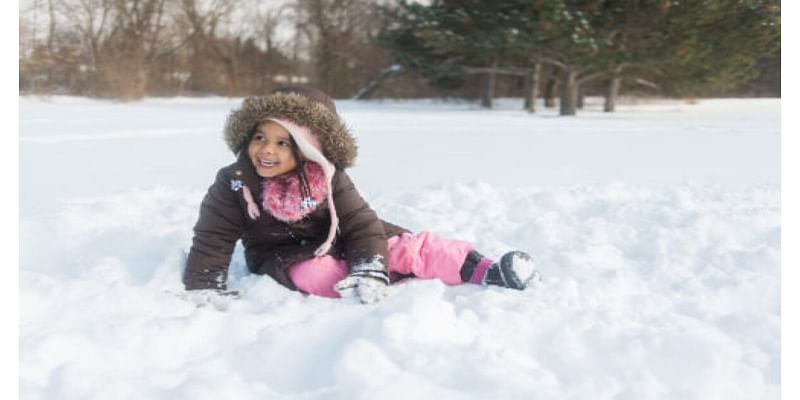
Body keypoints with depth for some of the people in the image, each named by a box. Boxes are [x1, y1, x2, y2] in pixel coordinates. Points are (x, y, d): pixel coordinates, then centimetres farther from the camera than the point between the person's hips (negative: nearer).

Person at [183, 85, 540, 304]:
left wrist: (370, 267, -35)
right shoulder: (232, 185, -15)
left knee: (409, 245, -18)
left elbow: (362, 224, -19)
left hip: (336, 244, 1)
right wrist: (203, 292, -23)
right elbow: (212, 242, -13)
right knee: (318, 274, -36)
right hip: (285, 258, -1)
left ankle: (486, 272, -24)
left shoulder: (328, 178, -14)